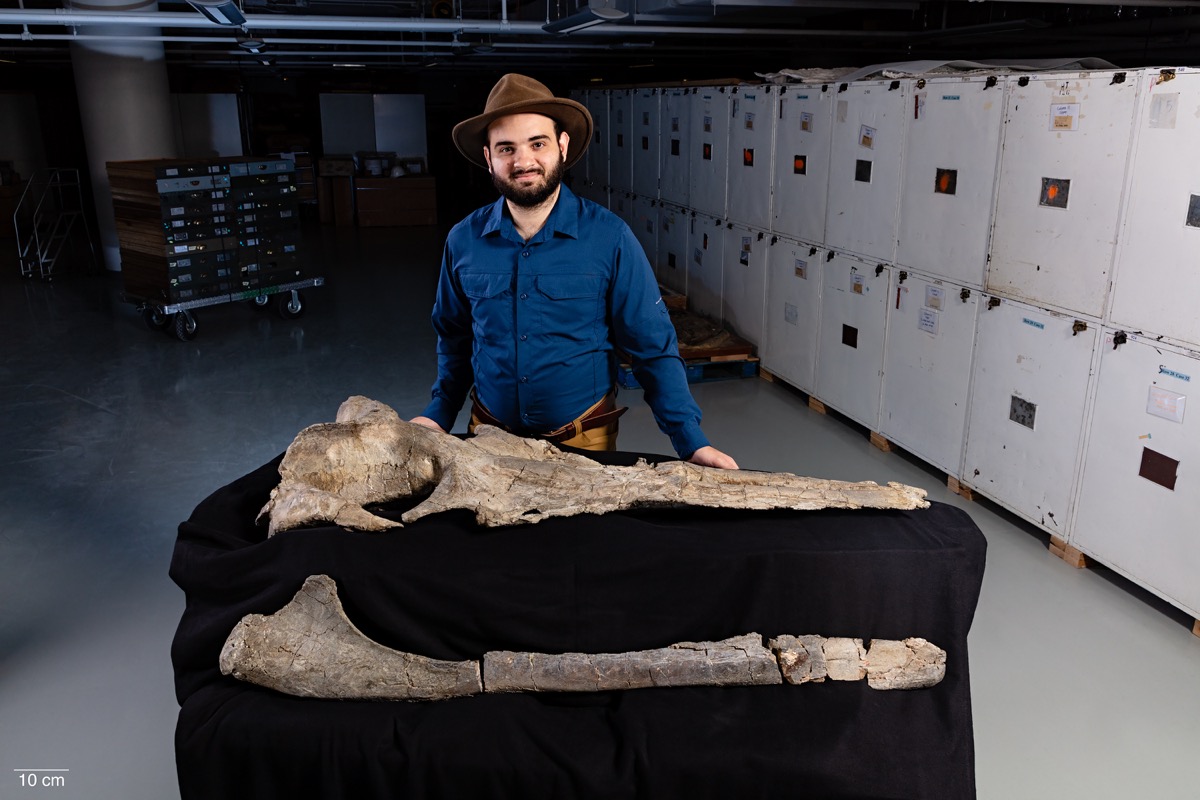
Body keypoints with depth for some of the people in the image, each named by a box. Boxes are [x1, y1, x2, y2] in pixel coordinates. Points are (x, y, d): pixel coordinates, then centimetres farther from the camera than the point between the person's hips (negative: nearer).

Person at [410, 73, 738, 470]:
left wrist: (691, 441, -17)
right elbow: (454, 339, 10)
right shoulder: (463, 241, -4)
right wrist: (439, 414, 0)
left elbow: (653, 349, -10)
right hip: (490, 438, 3)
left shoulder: (609, 237, -13)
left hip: (585, 441, -2)